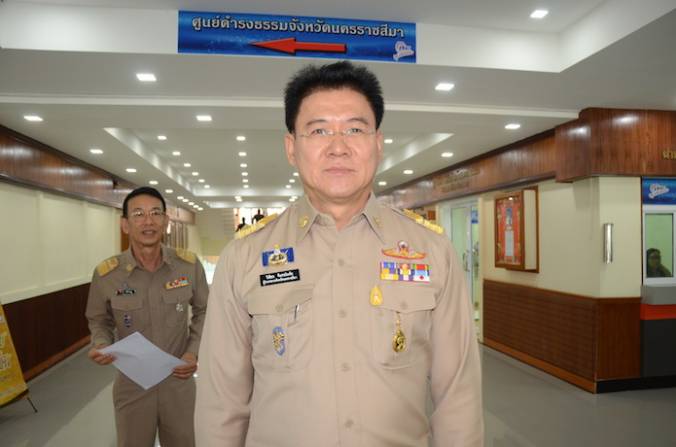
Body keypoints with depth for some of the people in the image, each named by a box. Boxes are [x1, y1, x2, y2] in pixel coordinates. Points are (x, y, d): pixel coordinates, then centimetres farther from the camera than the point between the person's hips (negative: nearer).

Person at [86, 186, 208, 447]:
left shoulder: (189, 265, -10)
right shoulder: (105, 274, -11)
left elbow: (203, 311, 4)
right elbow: (99, 320, 7)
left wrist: (194, 352, -8)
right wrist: (102, 346, -13)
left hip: (179, 381, 1)